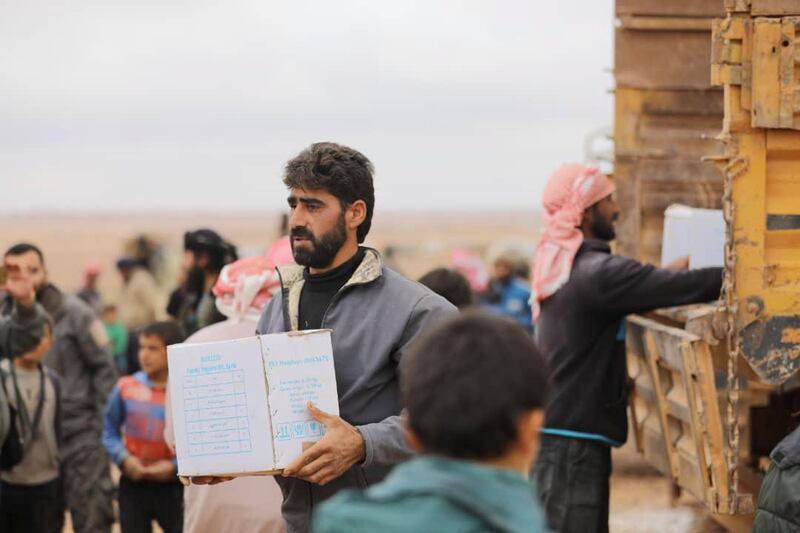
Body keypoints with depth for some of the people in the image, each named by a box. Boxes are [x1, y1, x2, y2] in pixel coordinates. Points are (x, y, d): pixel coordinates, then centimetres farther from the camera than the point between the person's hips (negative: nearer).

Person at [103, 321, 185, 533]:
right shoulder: (126, 387, -3)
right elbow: (110, 432, 6)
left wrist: (175, 465, -19)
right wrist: (123, 457, -10)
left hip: (173, 486, -2)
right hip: (133, 485, 2)